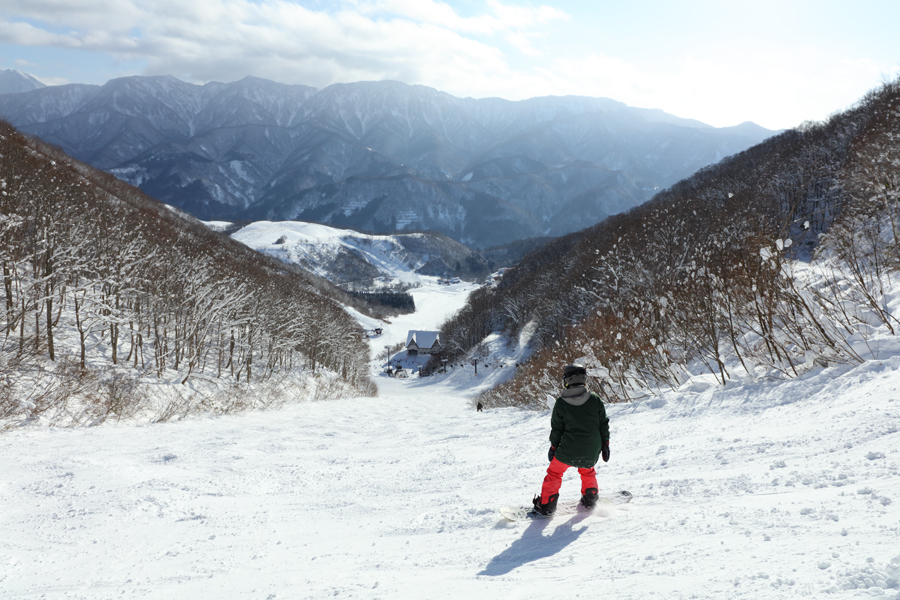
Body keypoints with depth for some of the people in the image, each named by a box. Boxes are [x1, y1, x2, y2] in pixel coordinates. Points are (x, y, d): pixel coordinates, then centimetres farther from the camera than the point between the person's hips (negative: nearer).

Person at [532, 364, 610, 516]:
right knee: (587, 470, 31)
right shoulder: (595, 400, -4)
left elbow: (556, 428, -3)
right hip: (591, 452, 3)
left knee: (554, 472, 16)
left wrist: (553, 447, 10)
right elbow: (603, 424, 3)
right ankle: (590, 499, 36)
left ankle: (546, 505, 18)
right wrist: (605, 445, 14)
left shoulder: (561, 403, -10)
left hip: (568, 451, -2)